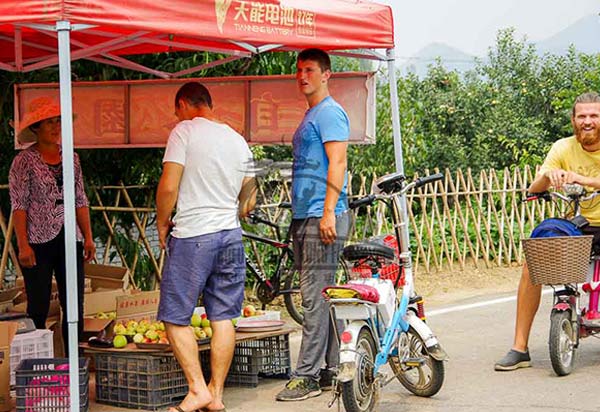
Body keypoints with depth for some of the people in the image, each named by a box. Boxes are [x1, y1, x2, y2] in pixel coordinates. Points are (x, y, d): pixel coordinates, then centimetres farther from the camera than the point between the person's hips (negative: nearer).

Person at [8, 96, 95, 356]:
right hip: (38, 242, -4)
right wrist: (23, 245, -15)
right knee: (38, 308, -1)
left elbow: (81, 201, 13)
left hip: (69, 239, 5)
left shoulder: (71, 158, 11)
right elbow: (19, 205, -8)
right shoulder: (24, 161, -3)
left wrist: (88, 237, 5)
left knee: (74, 307, 4)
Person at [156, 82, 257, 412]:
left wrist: (162, 225, 1)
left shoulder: (184, 131, -6)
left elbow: (168, 187, -13)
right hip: (231, 236, 6)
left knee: (175, 317, 2)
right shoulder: (239, 141, 13)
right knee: (223, 319, 7)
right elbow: (248, 202, 17)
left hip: (191, 236, -6)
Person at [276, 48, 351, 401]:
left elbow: (337, 163, -17)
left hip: (323, 217, -10)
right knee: (322, 296, 11)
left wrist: (329, 212, -24)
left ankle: (308, 376, -8)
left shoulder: (330, 112, -8)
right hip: (305, 217, 10)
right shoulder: (310, 116, 22)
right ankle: (332, 370, 16)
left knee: (316, 296, -9)